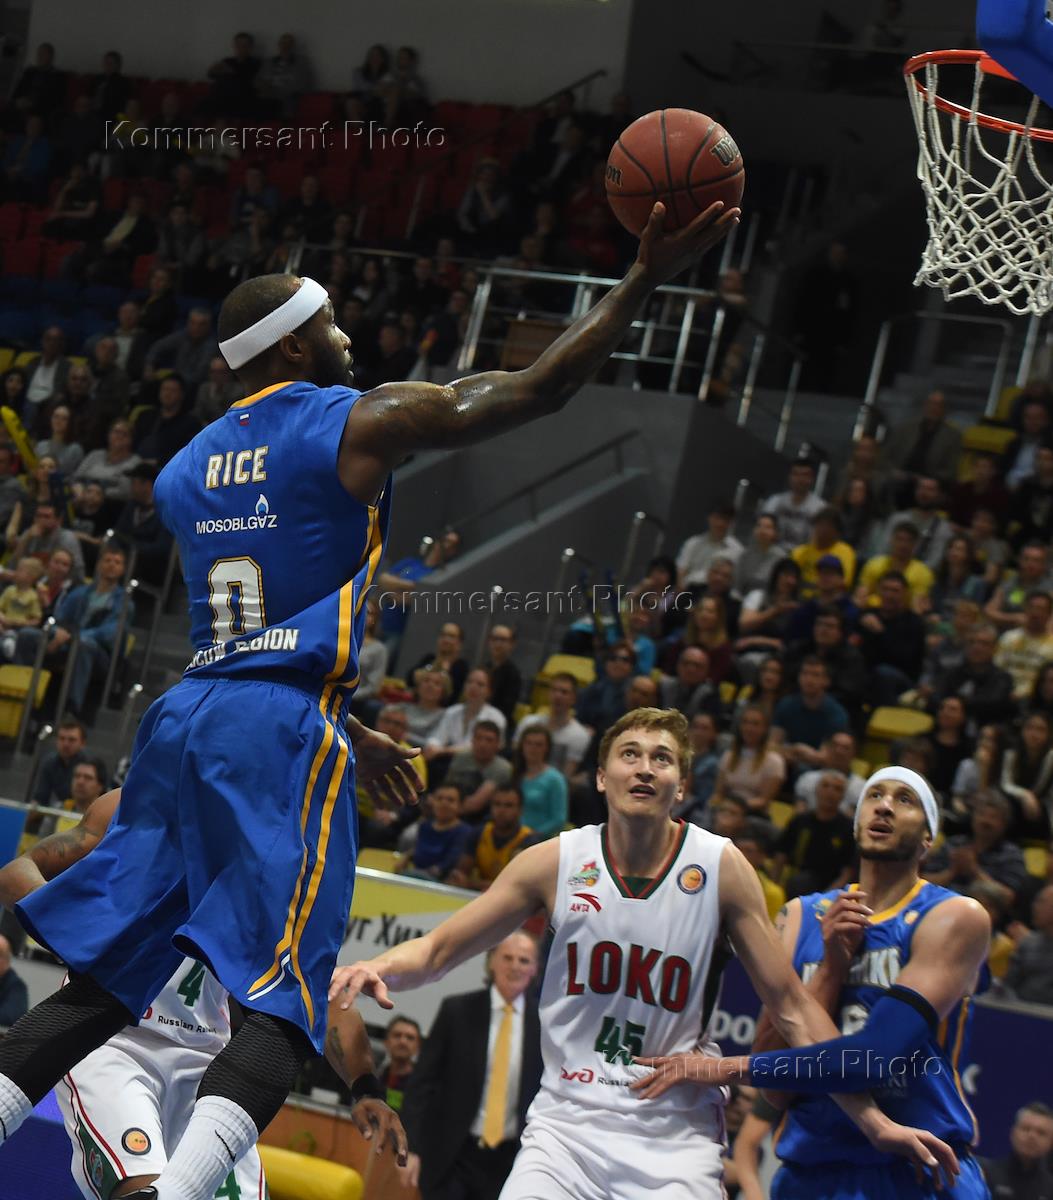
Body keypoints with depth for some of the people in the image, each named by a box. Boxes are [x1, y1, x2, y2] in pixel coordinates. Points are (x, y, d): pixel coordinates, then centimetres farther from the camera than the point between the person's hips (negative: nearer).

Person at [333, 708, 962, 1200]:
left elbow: (792, 1008, 0)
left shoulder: (720, 868, -4)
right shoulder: (556, 862, -2)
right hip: (568, 1121, 1)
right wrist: (376, 969, -18)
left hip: (678, 1137, -1)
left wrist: (873, 1120, -4)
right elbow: (438, 950, 4)